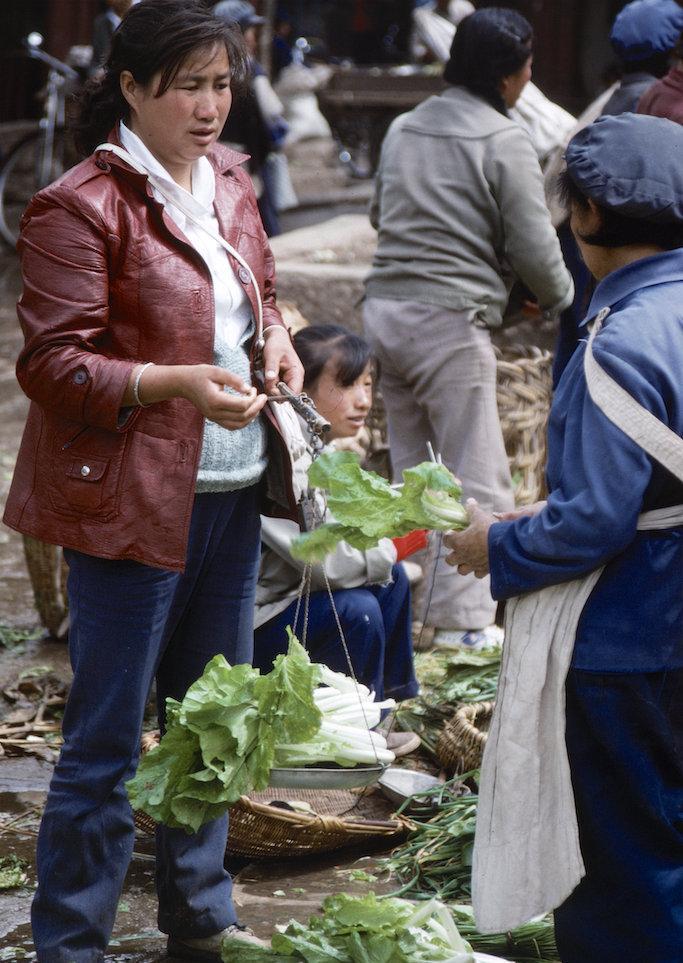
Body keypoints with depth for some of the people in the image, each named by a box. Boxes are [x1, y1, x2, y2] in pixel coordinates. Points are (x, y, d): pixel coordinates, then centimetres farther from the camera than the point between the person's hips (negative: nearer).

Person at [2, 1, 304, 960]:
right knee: (106, 741, -1)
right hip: (129, 503, -8)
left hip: (230, 494, 8)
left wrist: (273, 335, 4)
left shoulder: (229, 182, 10)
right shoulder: (81, 207, -14)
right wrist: (178, 384, -26)